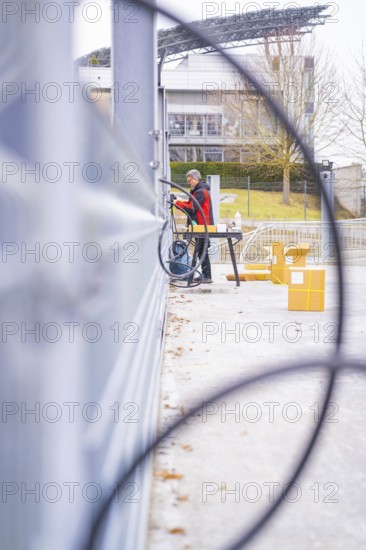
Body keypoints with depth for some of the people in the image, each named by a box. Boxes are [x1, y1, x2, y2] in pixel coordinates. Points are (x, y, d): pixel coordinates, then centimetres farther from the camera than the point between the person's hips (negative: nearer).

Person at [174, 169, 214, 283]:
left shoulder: (201, 192, -14)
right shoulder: (198, 190, 18)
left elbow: (191, 209, -17)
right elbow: (192, 204, 15)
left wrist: (178, 203, -10)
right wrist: (180, 202, 1)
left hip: (202, 226, -10)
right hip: (202, 226, 10)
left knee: (202, 250, -9)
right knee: (201, 250, 11)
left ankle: (207, 276, -8)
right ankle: (205, 275, 15)